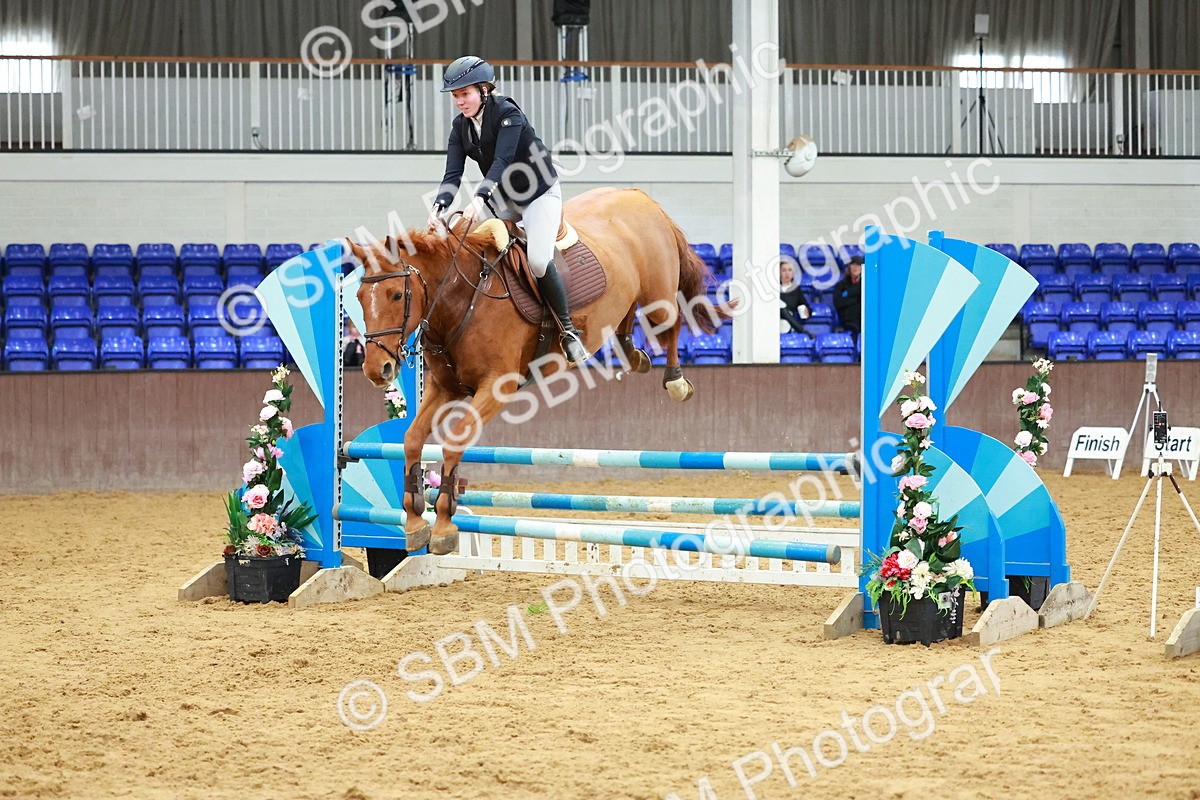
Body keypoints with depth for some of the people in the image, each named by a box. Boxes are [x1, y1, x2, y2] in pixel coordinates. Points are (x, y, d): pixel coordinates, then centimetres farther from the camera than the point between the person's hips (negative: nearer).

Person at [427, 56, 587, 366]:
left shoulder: (508, 113, -21)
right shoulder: (460, 127, -1)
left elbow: (502, 161, -34)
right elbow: (453, 173, -11)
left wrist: (479, 200, -49)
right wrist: (439, 207, -31)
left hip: (540, 193, -7)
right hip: (501, 199, 7)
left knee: (538, 261, -26)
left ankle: (568, 329, -9)